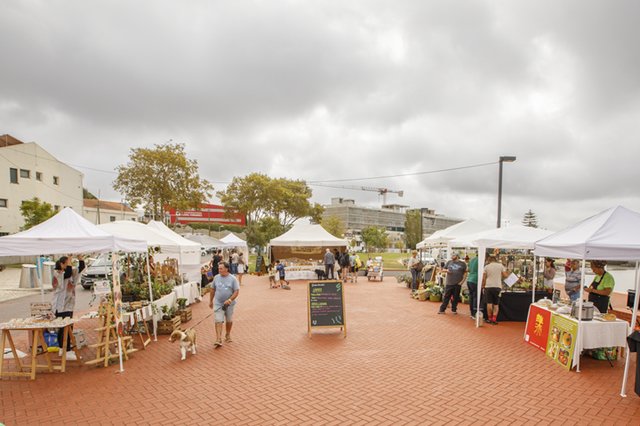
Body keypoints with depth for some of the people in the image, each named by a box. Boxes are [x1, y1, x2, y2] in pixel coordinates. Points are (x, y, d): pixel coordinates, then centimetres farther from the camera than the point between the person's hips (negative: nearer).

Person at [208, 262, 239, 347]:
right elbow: (213, 290, 10)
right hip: (218, 303, 1)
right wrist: (211, 301, 13)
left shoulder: (232, 279, -10)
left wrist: (230, 300, -23)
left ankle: (228, 335, 37)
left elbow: (237, 291, -11)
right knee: (218, 321, -9)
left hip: (229, 304, -1)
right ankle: (218, 340, -8)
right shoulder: (216, 278, -1)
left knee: (229, 320, 16)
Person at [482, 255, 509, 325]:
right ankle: (494, 319, 1)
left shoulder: (486, 267, 3)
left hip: (488, 286, -1)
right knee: (496, 304, 8)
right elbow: (505, 275, 0)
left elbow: (484, 278, 2)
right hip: (497, 286, 1)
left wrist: (483, 286, 12)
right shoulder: (500, 265, 4)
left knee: (489, 303, 4)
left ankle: (489, 319, 8)